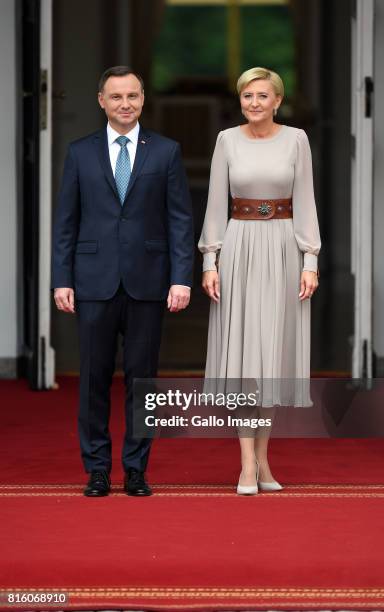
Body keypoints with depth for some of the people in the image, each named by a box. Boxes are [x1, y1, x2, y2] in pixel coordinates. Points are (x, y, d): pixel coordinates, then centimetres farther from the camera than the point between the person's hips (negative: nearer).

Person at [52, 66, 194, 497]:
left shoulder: (166, 151, 5)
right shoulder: (80, 153, 7)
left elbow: (180, 219, 2)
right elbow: (66, 221, 6)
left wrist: (182, 279, -7)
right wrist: (61, 280, -2)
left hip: (146, 282, 0)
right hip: (95, 282, 1)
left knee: (142, 377, 4)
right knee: (94, 377, 3)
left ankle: (136, 470, 12)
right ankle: (97, 470, 11)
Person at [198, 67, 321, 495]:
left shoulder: (296, 139, 1)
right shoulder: (227, 140, 3)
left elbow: (305, 203, 0)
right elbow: (216, 204, 3)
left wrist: (310, 262, -7)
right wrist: (210, 261, -5)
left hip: (283, 250, 0)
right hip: (239, 249, 0)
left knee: (274, 348, 2)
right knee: (242, 348, -5)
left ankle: (261, 456, 12)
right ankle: (248, 464, -6)